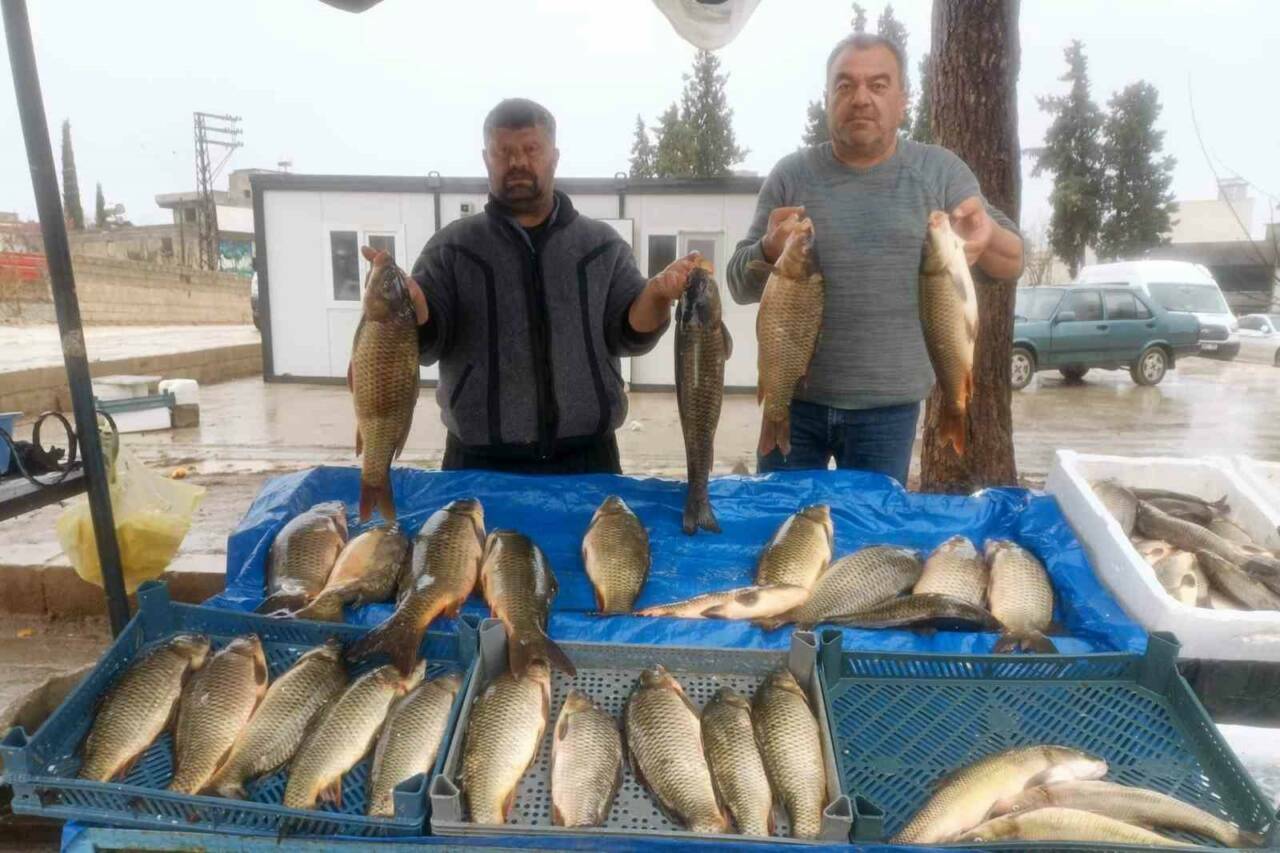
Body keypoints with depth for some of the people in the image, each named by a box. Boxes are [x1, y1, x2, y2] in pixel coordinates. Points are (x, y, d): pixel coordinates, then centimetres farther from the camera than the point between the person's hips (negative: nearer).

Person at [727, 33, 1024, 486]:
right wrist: (770, 249, -25)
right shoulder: (791, 175, -2)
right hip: (795, 398, 0)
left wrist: (988, 235, -23)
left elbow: (1013, 262, 1)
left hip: (888, 406, 0)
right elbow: (740, 284, -1)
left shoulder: (940, 172, 0)